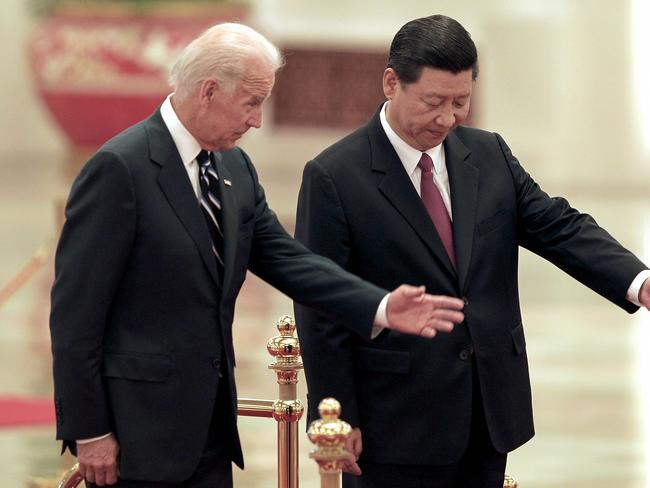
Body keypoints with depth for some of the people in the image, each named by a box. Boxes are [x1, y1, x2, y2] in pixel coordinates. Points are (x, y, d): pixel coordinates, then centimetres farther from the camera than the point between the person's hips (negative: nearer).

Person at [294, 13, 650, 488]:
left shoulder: (489, 155, 7)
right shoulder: (333, 177, -9)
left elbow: (559, 228, 1)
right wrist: (337, 421, -10)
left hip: (490, 413, 5)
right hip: (397, 423, -5)